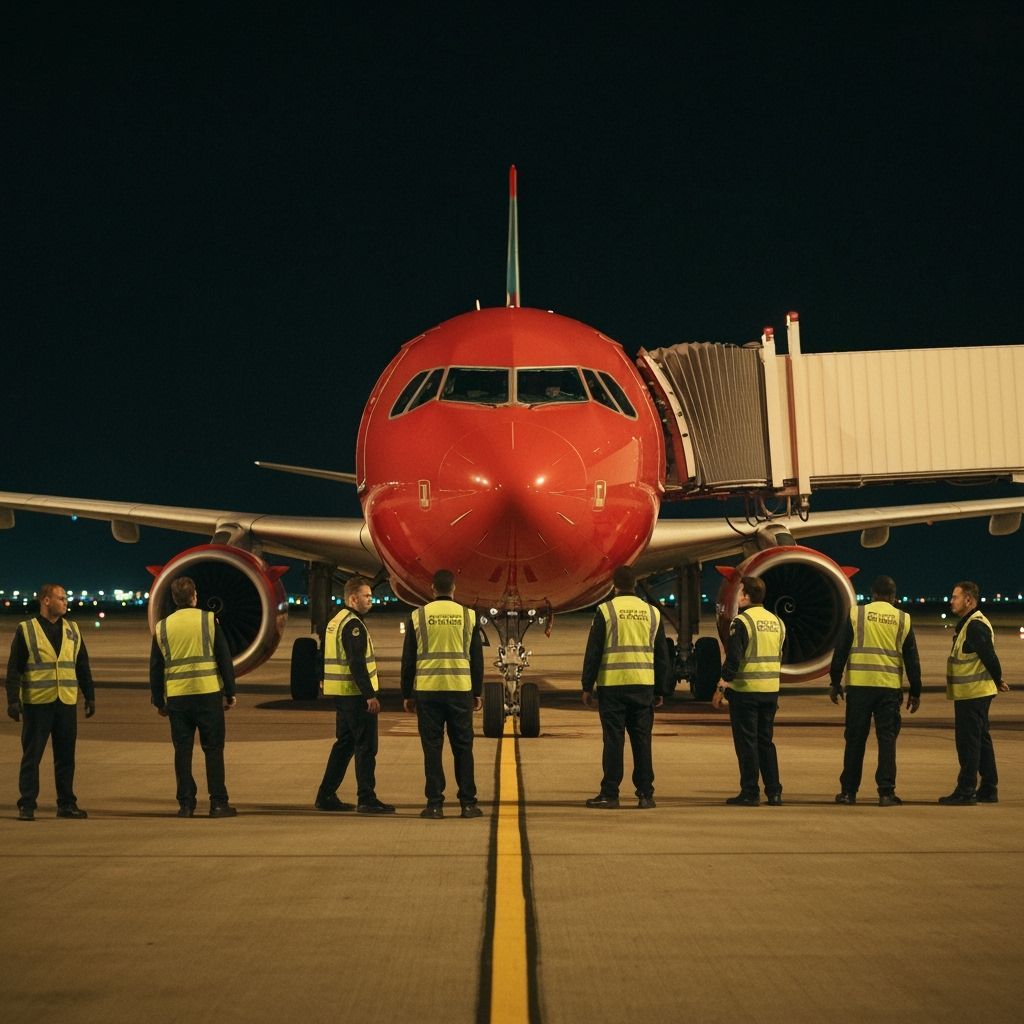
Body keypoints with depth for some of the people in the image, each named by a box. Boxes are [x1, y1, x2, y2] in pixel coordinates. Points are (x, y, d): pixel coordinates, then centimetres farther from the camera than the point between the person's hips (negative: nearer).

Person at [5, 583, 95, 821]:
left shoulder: (73, 630, 12)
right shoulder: (26, 630, 0)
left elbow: (83, 666, 16)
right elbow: (14, 668, -2)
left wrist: (90, 696, 12)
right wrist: (13, 700, -10)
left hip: (67, 703, 4)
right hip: (36, 703, -4)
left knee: (65, 756, 7)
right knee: (31, 756, 1)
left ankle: (66, 804, 14)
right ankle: (27, 806, 6)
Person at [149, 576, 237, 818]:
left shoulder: (162, 627, 7)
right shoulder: (208, 620, -1)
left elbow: (155, 668, 11)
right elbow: (224, 658, -1)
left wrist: (158, 701, 19)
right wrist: (230, 692, 6)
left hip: (177, 697, 2)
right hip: (208, 693, -2)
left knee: (183, 750, 8)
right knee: (213, 748, 3)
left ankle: (185, 804, 7)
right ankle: (218, 803, 1)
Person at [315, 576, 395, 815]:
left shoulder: (335, 622, 16)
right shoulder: (353, 624, -15)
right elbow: (357, 664, -22)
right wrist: (370, 696, -22)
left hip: (341, 694, 10)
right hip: (356, 694, -10)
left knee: (344, 744, 15)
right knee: (366, 747, -5)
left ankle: (326, 796, 17)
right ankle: (366, 799, -4)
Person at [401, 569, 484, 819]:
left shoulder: (417, 616, 1)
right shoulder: (468, 616, 4)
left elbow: (408, 659, 3)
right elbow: (477, 658, 7)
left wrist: (407, 695, 11)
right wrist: (477, 693, 15)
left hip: (427, 690, -1)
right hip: (460, 689, 1)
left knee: (432, 747, 3)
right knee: (462, 747, 6)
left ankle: (435, 804, 2)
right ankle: (468, 803, 6)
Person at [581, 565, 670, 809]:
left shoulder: (606, 610, -2)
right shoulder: (652, 612, 10)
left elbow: (593, 651, -3)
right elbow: (662, 655, 14)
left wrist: (587, 686, 3)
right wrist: (660, 690, 19)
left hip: (613, 684, -3)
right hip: (643, 686, 3)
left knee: (613, 739, 0)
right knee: (642, 739, 7)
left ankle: (609, 794, 1)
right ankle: (645, 794, 7)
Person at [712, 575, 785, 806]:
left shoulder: (741, 622, -11)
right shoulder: (777, 622, 11)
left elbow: (733, 659, -16)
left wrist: (721, 688, -10)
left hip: (745, 690, -7)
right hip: (771, 691, 7)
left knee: (746, 742, 0)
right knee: (765, 741, 14)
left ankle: (750, 793, 0)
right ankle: (774, 792, 13)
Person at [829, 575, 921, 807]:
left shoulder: (856, 614, 2)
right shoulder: (903, 620, 6)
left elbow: (840, 651, 2)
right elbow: (912, 659, 8)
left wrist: (835, 683, 8)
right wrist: (915, 692, 14)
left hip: (859, 685, 0)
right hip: (890, 687, 0)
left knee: (855, 739, 7)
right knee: (887, 739, 5)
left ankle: (849, 791, 11)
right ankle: (886, 792, 0)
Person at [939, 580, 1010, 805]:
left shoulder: (975, 626, -18)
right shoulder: (970, 624, 15)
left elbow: (989, 657, -22)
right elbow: (988, 657, 19)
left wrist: (998, 681, -8)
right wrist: (997, 681, 14)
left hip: (972, 694, -11)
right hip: (976, 692, 11)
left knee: (968, 742, -8)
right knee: (981, 740, 15)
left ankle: (966, 790, -5)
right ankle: (988, 790, 21)